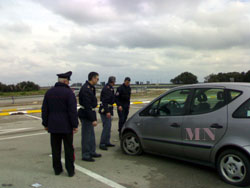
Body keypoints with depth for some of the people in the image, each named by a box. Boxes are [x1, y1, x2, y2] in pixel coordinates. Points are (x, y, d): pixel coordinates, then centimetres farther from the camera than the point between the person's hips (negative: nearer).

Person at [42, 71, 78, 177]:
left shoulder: (49, 92, 5)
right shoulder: (68, 92, -12)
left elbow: (44, 110, 8)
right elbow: (73, 110, -16)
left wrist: (45, 124, 15)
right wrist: (75, 125, -10)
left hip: (53, 126, 4)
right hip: (66, 126, -4)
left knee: (55, 149, 12)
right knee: (68, 149, 5)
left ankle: (57, 169, 22)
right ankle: (70, 171, 11)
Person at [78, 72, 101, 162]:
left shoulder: (90, 87, 10)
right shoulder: (86, 89, -22)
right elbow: (87, 106, -26)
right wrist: (93, 119, -25)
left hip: (89, 114, 10)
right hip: (86, 115, -10)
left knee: (91, 135, 20)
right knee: (86, 136, 1)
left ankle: (92, 152, 33)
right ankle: (85, 155, 12)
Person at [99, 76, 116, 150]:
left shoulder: (110, 88, 15)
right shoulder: (107, 88, -17)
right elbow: (105, 101, -24)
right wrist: (107, 111, -28)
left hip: (108, 109, 11)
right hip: (105, 110, -11)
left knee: (108, 127, 15)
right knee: (106, 127, -9)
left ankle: (107, 142, 24)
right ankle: (102, 144, -3)